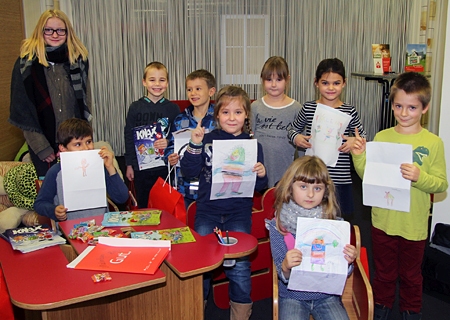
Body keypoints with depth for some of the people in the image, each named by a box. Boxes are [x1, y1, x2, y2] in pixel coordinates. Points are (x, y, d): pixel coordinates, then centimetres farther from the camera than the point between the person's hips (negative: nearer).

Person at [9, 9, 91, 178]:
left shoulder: (79, 59, 3)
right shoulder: (26, 62, -6)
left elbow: (85, 101, 8)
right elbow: (22, 109, -5)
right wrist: (41, 146, -9)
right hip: (44, 141, -2)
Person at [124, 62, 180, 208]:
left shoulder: (173, 108, 1)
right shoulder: (135, 107, 1)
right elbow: (129, 137, 4)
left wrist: (168, 143, -18)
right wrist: (129, 164, 3)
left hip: (165, 166, 0)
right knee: (143, 206, 11)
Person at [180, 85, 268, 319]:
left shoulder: (252, 145, 4)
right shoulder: (208, 140, 2)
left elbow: (259, 187, 8)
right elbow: (189, 173, -2)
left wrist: (261, 175, -13)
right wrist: (194, 146, -14)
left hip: (239, 211, 0)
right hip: (208, 209, 1)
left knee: (239, 263, -12)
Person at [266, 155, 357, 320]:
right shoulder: (278, 225, -6)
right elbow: (283, 275, -7)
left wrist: (347, 262, -20)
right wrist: (286, 267, -29)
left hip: (326, 295, 2)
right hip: (292, 296, -1)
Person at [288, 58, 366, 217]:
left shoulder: (350, 111, 0)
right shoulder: (308, 108, 1)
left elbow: (363, 137, 10)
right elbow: (294, 129, 15)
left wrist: (354, 142, -11)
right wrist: (296, 138, -6)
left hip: (340, 180, 0)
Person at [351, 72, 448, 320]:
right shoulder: (381, 137, -3)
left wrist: (419, 176, -27)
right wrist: (359, 156, -15)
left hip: (414, 225, -1)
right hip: (383, 221, 1)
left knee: (411, 276, 19)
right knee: (384, 273, 19)